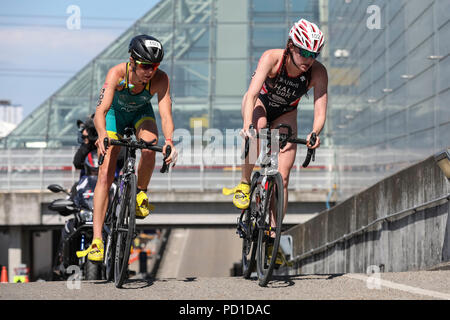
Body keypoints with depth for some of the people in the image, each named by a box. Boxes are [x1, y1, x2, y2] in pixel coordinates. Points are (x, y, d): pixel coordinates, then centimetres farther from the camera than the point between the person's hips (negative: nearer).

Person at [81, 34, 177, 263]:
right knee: (105, 175, -14)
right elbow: (101, 110, -44)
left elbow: (166, 114, -39)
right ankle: (97, 240, -16)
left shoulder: (160, 79, -31)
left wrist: (169, 141, -58)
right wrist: (102, 134, -64)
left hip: (141, 113, 1)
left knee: (149, 147, -33)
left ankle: (141, 192, -3)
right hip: (115, 113, -1)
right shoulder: (117, 73, -35)